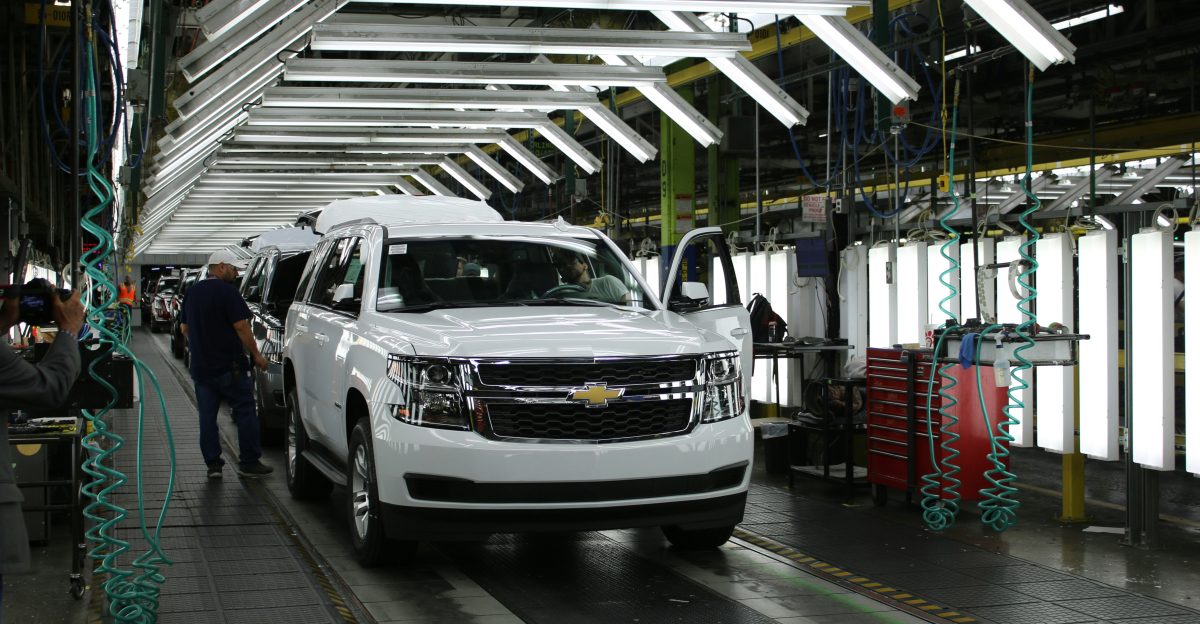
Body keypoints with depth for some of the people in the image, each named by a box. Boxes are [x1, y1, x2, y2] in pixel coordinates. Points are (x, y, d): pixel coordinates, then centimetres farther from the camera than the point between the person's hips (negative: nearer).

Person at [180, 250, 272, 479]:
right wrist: (256, 355, -8)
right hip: (229, 366, -7)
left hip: (200, 367, 7)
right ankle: (249, 463, 4)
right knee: (245, 412, 3)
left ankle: (213, 464, 6)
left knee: (207, 415, 8)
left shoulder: (192, 292, 11)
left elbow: (184, 328, 18)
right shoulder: (227, 291, -12)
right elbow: (241, 327, -16)